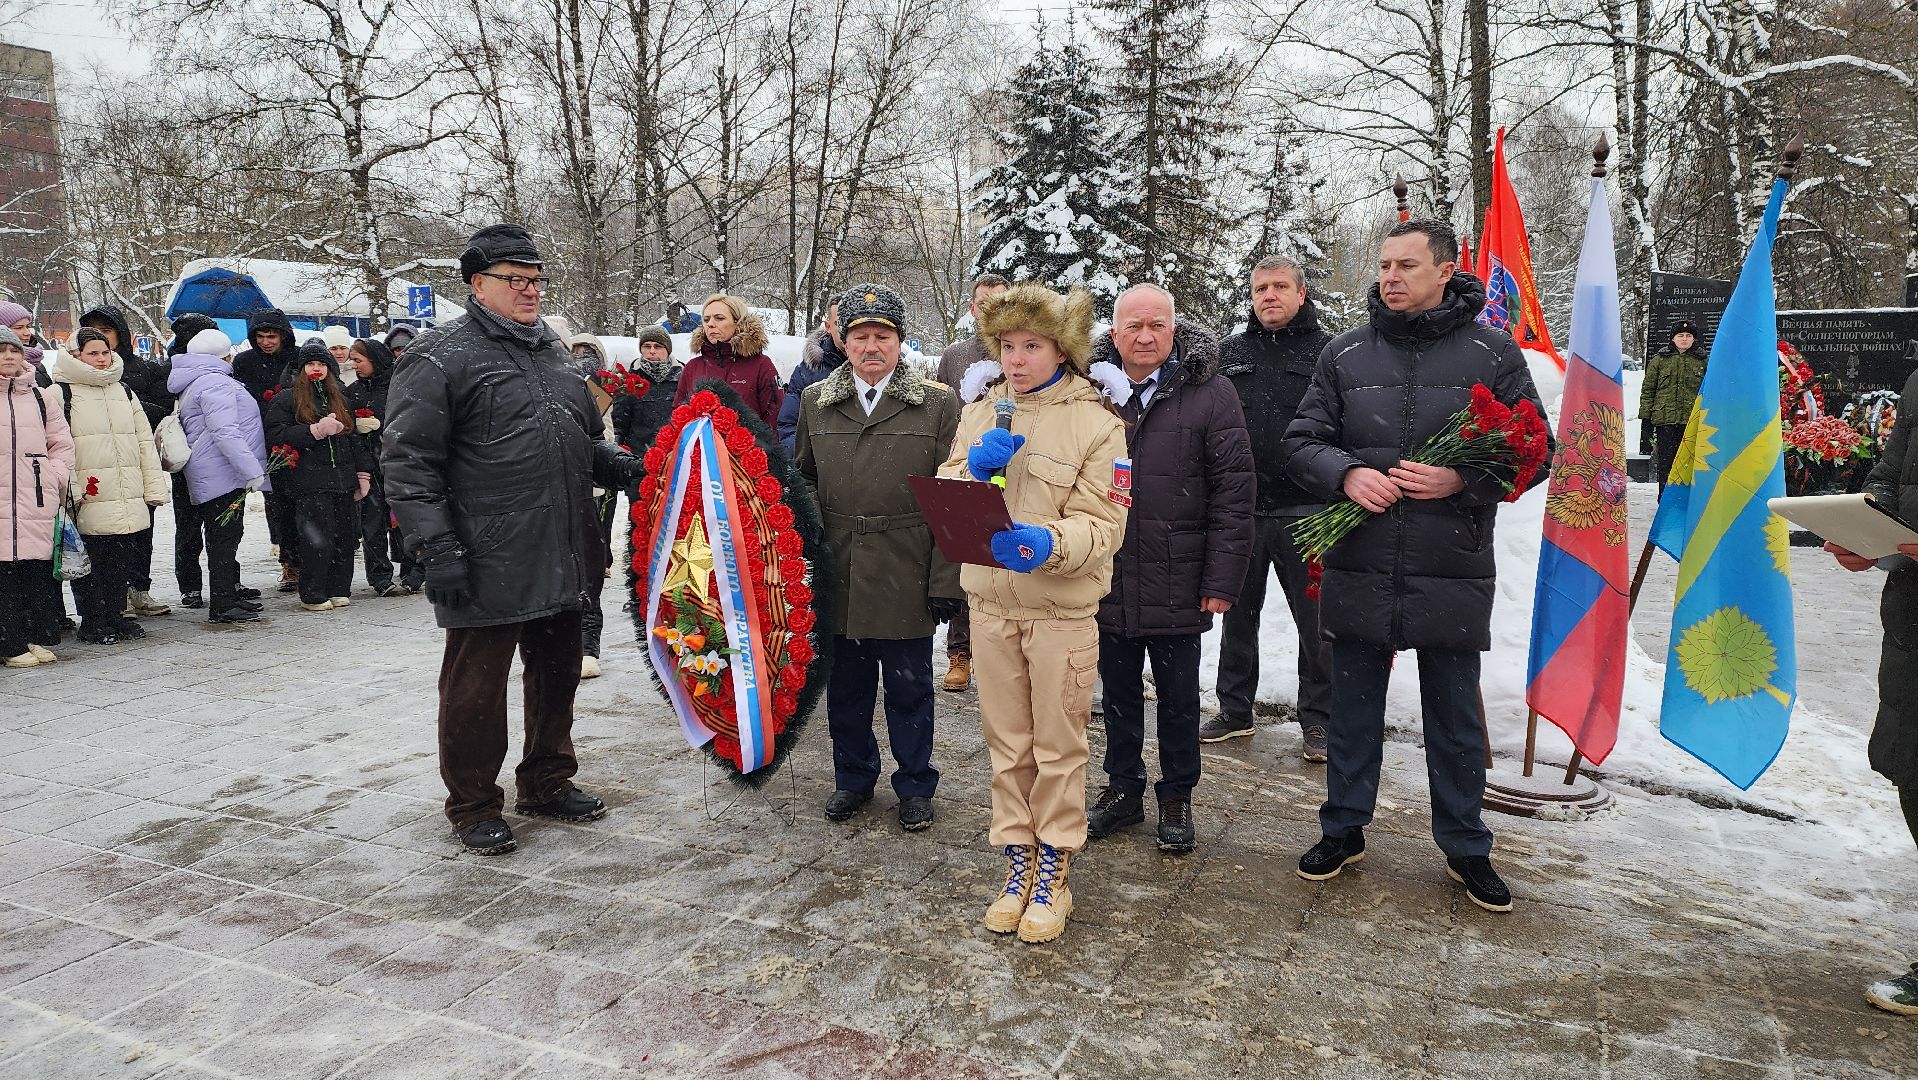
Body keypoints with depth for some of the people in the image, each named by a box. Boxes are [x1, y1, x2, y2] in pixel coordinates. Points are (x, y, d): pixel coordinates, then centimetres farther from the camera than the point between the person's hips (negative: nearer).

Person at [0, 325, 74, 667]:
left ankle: (37, 637, 14)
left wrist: (56, 477, 7)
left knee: (39, 568, 5)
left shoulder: (39, 397, 15)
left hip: (37, 500, 4)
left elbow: (62, 443, 20)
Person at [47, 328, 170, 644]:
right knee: (90, 562, 0)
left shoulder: (124, 391, 18)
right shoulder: (62, 392, 0)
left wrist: (154, 487, 11)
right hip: (89, 500, -5)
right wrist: (69, 488, -15)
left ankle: (116, 616, 21)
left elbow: (145, 441, 17)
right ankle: (93, 623, 10)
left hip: (129, 500, 5)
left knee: (124, 558, 9)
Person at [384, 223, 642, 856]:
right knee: (475, 687, 5)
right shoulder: (440, 358, -8)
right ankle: (473, 806, 22)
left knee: (557, 673, 17)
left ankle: (547, 784, 34)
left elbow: (581, 441, 25)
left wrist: (616, 466, 4)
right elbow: (409, 464, -12)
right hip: (488, 567, -7)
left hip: (562, 558, 7)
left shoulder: (552, 352, 15)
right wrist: (437, 549, -19)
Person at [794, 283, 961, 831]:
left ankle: (915, 786, 27)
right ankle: (853, 777, 34)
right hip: (836, 577, 3)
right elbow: (802, 482, 14)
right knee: (846, 685, 14)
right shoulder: (815, 402, 8)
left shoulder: (938, 404, -2)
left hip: (906, 579, -3)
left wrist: (944, 580, -9)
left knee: (909, 687, 9)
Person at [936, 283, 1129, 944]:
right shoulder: (981, 412, 8)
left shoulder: (1096, 423, -7)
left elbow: (1101, 527, -12)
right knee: (1006, 744, 13)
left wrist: (1048, 543, -31)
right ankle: (1017, 866, 28)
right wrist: (972, 466, -13)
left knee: (1059, 747, 7)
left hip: (1062, 608, -4)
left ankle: (1054, 872, 23)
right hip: (990, 601, 4)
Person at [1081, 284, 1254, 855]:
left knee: (1178, 698, 13)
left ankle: (1176, 798, 30)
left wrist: (1222, 579, -12)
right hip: (1107, 580, 3)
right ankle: (1123, 789, 34)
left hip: (1177, 586, -3)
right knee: (1118, 693, 17)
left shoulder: (1209, 394, -7)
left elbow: (1234, 492, -9)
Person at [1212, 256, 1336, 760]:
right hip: (1240, 508, 4)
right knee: (1238, 613, 13)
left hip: (1305, 513, -3)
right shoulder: (1232, 351, 11)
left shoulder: (1328, 352, 1)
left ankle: (1319, 719, 18)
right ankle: (1234, 709, 27)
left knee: (1316, 619, 4)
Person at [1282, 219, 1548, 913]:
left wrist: (1463, 479, -17)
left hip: (1452, 575, -1)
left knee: (1456, 721, 13)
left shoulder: (1493, 353, -1)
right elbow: (1302, 442, 6)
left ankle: (1465, 848, 30)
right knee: (1353, 712, 14)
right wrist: (1347, 473, -15)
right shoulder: (1346, 354, 5)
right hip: (1358, 571, 2)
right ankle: (1344, 830, 31)